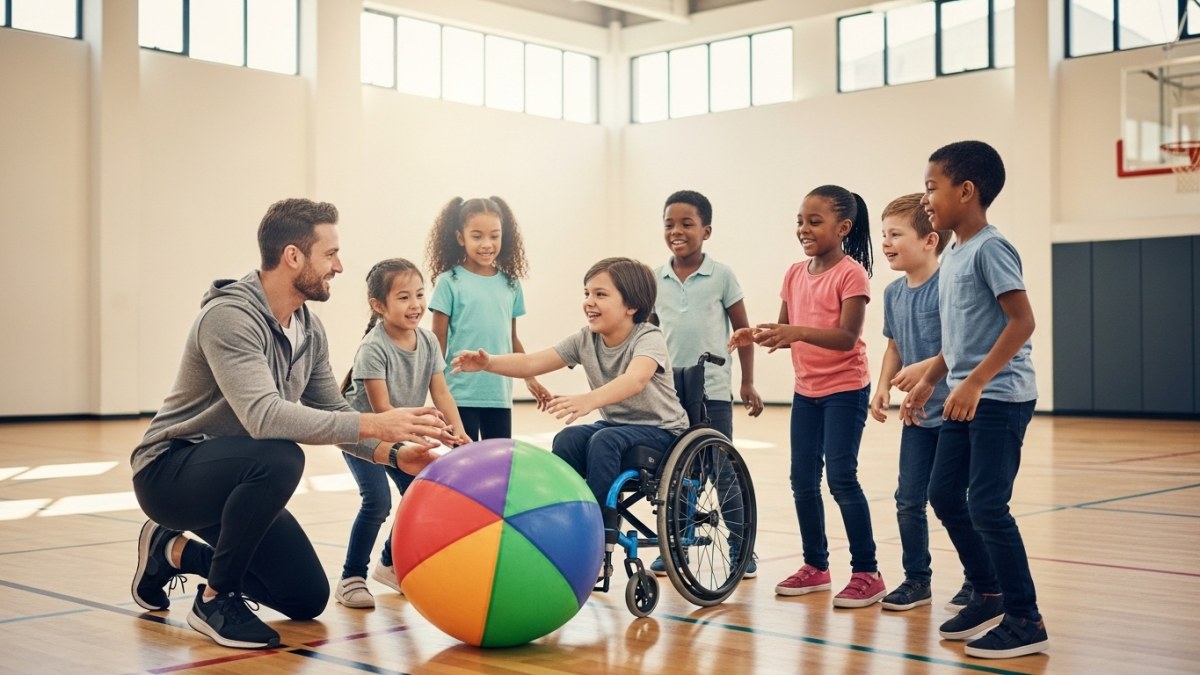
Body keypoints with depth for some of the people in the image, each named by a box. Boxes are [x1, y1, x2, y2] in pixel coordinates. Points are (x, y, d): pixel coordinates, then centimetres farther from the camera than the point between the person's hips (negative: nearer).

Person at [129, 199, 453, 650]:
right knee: (279, 459, -37)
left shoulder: (309, 329, 0)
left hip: (234, 475, 8)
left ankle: (176, 552, 23)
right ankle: (216, 599, -15)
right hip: (170, 472, -8)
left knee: (307, 600, 6)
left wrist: (394, 453, -13)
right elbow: (264, 417, -40)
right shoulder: (229, 316, -27)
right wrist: (375, 424, -44)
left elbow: (333, 414, 6)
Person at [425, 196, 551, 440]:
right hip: (461, 393, -4)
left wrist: (530, 379, 18)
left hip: (499, 393, 4)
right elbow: (439, 340, -3)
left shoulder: (510, 284, 7)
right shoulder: (450, 282, -5)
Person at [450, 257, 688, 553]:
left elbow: (635, 380, -43)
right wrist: (488, 363, -30)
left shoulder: (649, 337, -21)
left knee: (604, 440, -33)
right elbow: (531, 363, -11)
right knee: (567, 439, -24)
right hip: (614, 424, 6)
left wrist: (588, 401, -61)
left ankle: (600, 534, -26)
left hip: (662, 431, -6)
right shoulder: (585, 339, -3)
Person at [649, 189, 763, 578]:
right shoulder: (656, 280, 4)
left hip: (712, 390, -3)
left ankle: (740, 548, 13)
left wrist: (748, 383, 0)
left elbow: (743, 331, 2)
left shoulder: (722, 276, -4)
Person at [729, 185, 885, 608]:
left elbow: (846, 337, -22)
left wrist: (797, 332, -36)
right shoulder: (796, 274, 6)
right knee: (803, 479, 10)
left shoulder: (851, 273, -13)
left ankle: (866, 573, 1)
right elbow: (785, 330, 10)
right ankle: (816, 566, 24)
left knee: (841, 478, -9)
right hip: (806, 390, 7)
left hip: (845, 390, -7)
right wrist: (756, 334, -11)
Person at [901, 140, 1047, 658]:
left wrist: (975, 382, -26)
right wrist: (928, 382, 19)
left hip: (999, 398, -9)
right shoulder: (953, 255, 12)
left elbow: (1022, 321, -21)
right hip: (965, 398, 9)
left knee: (986, 505, -9)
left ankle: (1026, 620, 2)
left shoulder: (990, 248, -14)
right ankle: (988, 596, 26)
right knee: (944, 494, 12)